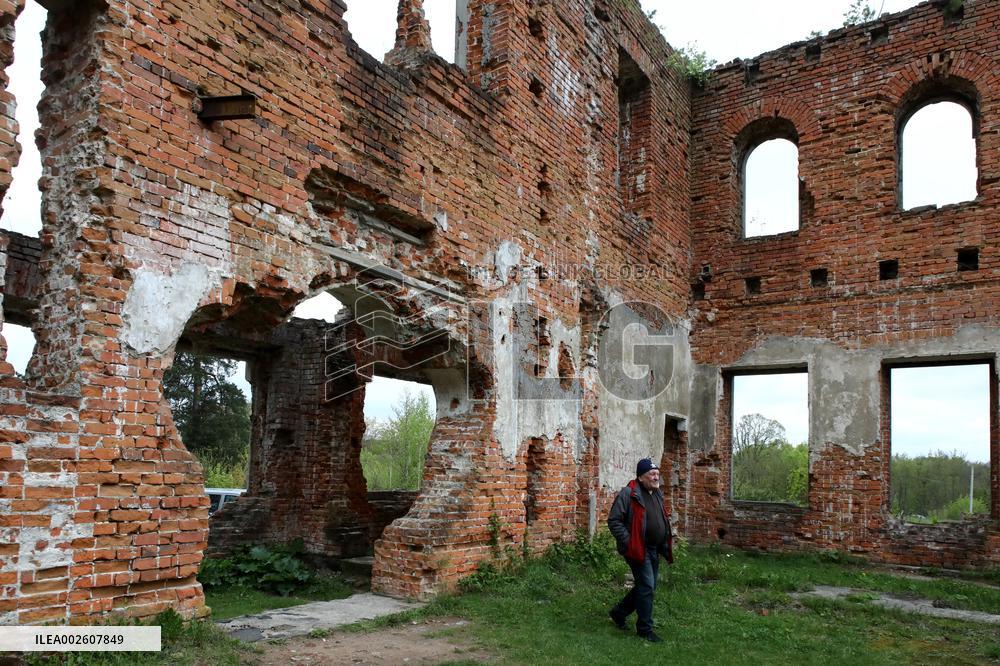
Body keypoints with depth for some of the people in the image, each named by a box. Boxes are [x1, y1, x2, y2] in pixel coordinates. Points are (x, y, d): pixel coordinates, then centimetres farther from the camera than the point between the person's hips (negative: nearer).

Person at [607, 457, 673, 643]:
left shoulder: (657, 494, 12)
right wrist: (628, 542, -20)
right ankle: (645, 629, 8)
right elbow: (614, 521, -16)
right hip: (638, 549, -9)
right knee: (646, 587, -7)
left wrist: (667, 542, 15)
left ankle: (619, 613, 33)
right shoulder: (629, 494, -15)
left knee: (647, 587, 16)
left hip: (654, 550, 9)